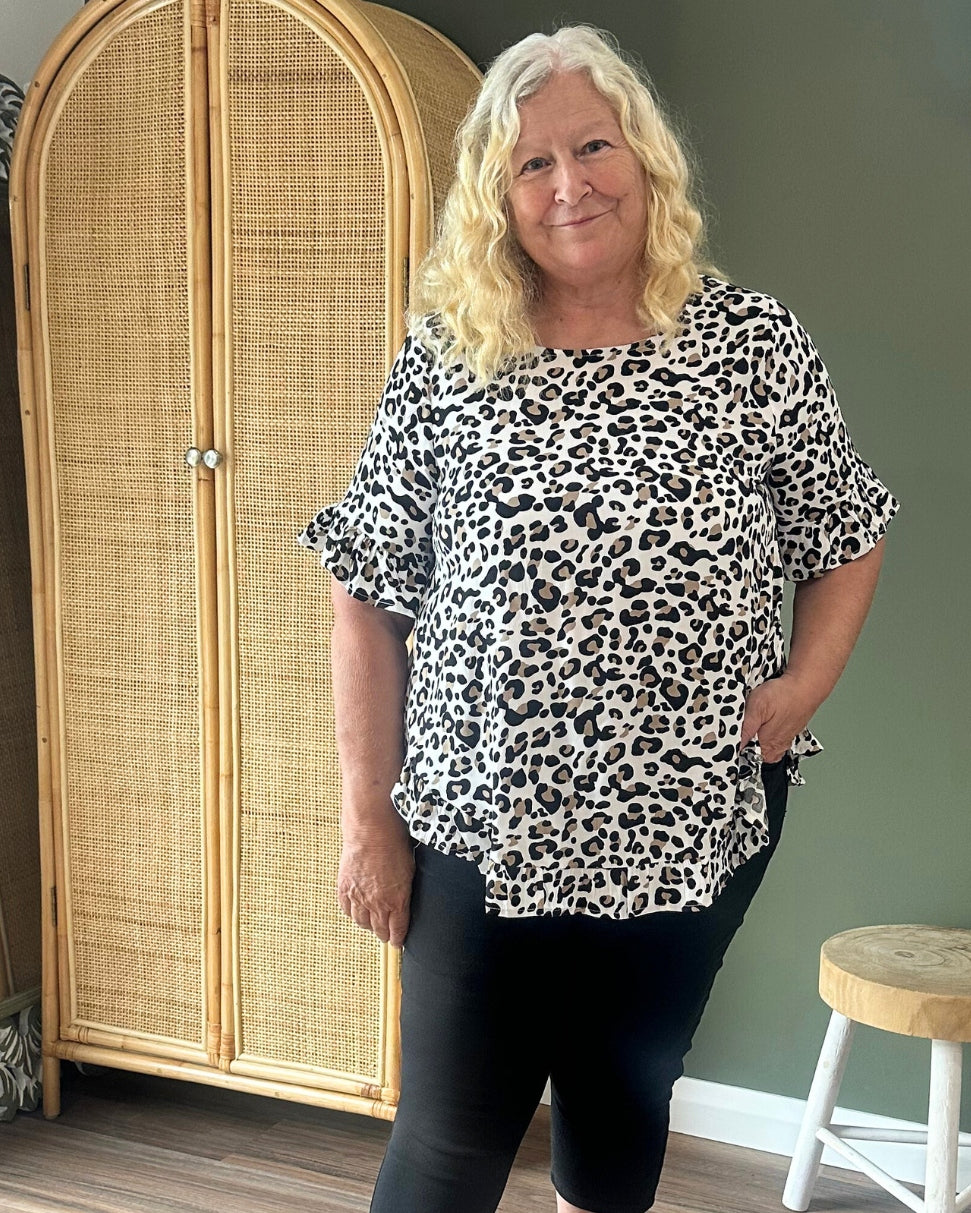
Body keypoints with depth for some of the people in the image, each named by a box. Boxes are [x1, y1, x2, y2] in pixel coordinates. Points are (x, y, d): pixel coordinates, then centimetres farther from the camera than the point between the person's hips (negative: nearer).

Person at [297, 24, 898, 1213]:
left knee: (624, 1100, 20)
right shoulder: (444, 360, -5)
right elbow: (367, 598, -1)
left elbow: (848, 539, 9)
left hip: (694, 826, 1)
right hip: (486, 829, -1)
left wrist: (803, 682, -7)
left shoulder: (756, 341, -4)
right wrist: (369, 818, -3)